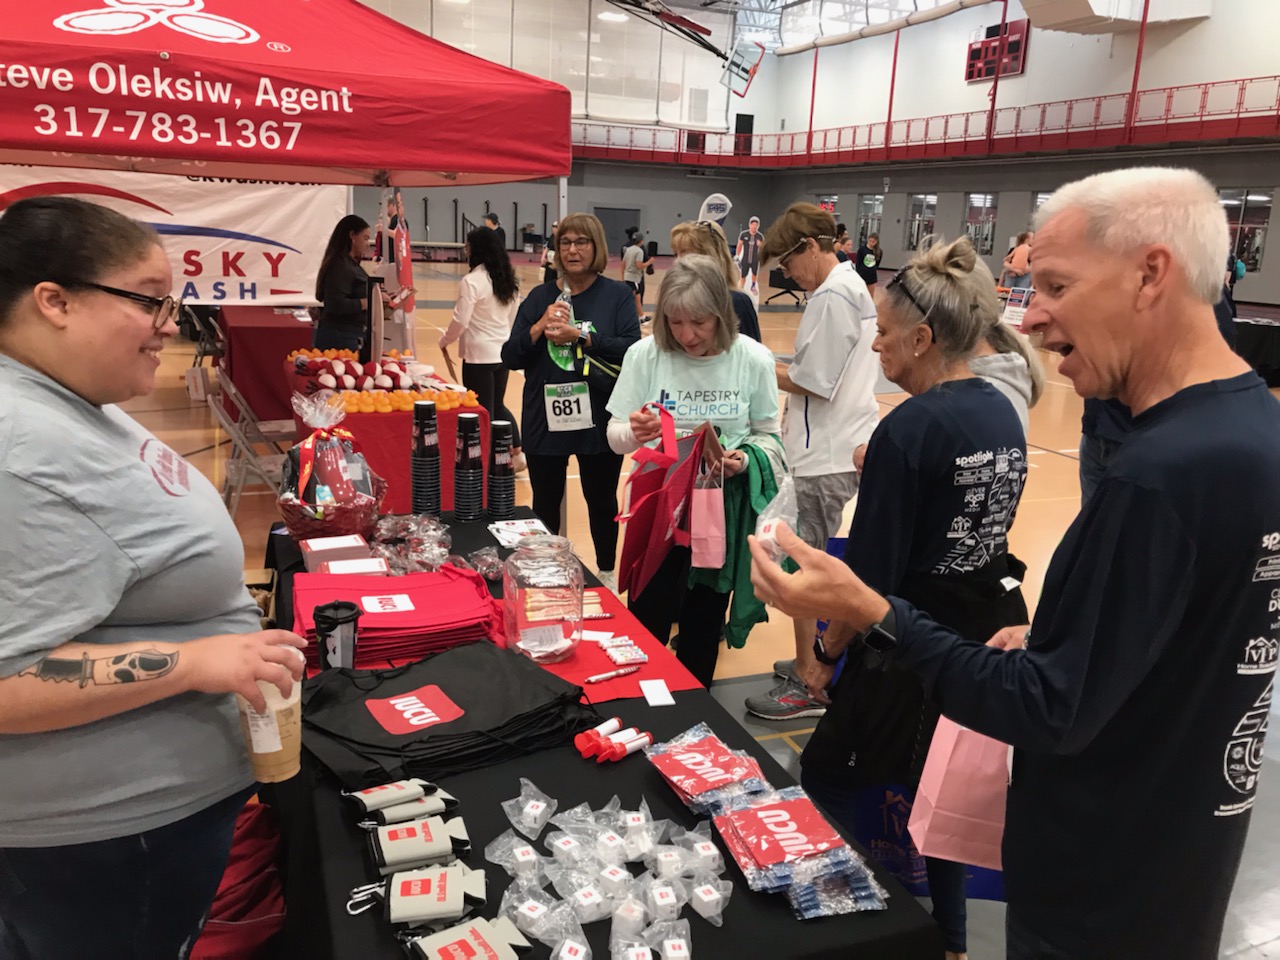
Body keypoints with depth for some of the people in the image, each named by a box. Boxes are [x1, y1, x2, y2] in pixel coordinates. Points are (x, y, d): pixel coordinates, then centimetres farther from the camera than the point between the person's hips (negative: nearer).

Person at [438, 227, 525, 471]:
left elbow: (460, 321, -17)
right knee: (498, 406, 21)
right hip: (503, 351, 7)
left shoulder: (472, 281, -17)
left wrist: (445, 340, 0)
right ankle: (517, 452, 16)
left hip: (479, 355, -7)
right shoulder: (508, 279, 5)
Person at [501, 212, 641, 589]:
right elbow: (510, 357, 1)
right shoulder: (540, 297, 5)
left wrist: (580, 336, -20)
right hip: (545, 420, 2)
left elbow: (632, 350, -15)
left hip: (599, 420, -2)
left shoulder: (618, 294, -2)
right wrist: (539, 328, -15)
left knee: (602, 501, 15)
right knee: (545, 503, 14)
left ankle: (606, 573, 35)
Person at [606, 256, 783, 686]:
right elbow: (615, 436, -5)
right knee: (647, 619, 5)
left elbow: (768, 435, 0)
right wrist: (634, 433, -28)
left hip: (724, 508, 1)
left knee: (704, 621, 16)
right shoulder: (645, 354, -11)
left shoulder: (753, 359, -10)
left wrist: (745, 460, -21)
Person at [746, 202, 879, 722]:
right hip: (839, 449, 10)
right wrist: (783, 367, 6)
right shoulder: (852, 286, 13)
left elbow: (810, 384, -20)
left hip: (823, 459, -10)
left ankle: (808, 688, 11)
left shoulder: (830, 298, -18)